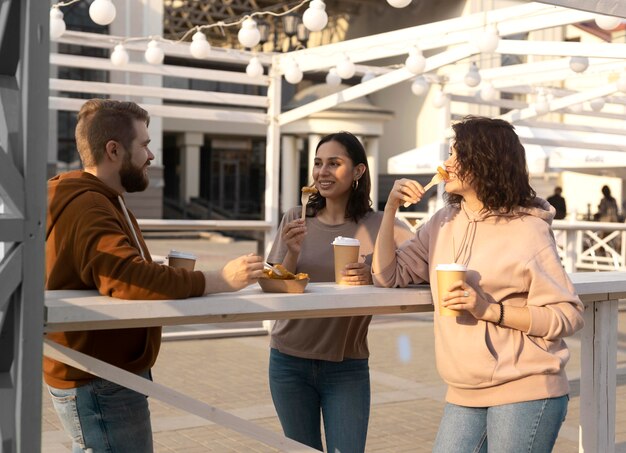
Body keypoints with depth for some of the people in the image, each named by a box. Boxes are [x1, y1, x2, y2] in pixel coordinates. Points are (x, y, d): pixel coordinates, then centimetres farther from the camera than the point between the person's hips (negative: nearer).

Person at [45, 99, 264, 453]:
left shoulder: (102, 200, 15)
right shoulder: (85, 207, -22)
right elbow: (129, 279, -35)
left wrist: (176, 281, 0)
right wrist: (219, 280, -32)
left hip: (107, 375, 11)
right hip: (99, 386, -11)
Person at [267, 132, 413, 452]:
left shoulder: (377, 226, -7)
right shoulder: (295, 220, -1)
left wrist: (372, 280, -26)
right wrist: (292, 253, -20)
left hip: (347, 367, -2)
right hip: (290, 363, 2)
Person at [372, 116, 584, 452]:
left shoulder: (527, 230, -10)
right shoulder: (443, 223, 8)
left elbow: (568, 316, -10)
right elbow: (388, 276, 6)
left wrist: (490, 311, -20)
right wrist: (391, 208, -3)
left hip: (524, 392, -5)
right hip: (465, 396, 5)